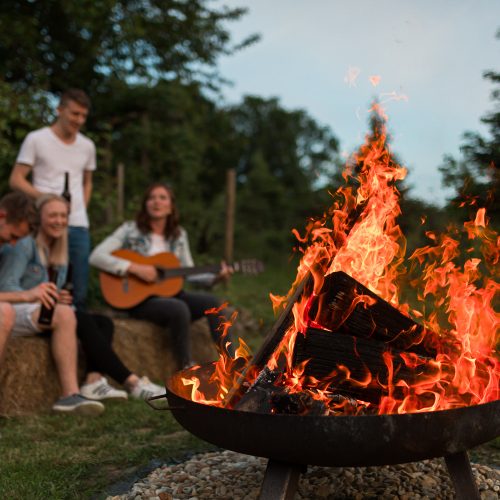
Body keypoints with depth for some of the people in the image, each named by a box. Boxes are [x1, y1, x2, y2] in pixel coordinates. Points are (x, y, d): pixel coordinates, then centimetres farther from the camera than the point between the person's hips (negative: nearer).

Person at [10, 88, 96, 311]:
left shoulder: (87, 146, 11)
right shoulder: (36, 139, -2)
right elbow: (15, 180, -3)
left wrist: (81, 209, 8)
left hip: (79, 225, 4)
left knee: (79, 290, 5)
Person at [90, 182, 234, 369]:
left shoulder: (178, 235, 10)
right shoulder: (131, 230, -4)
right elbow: (96, 257, -13)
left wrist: (215, 277, -6)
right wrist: (135, 268, -22)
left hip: (170, 293, 5)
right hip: (140, 299, -5)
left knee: (212, 302, -21)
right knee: (179, 309, -34)